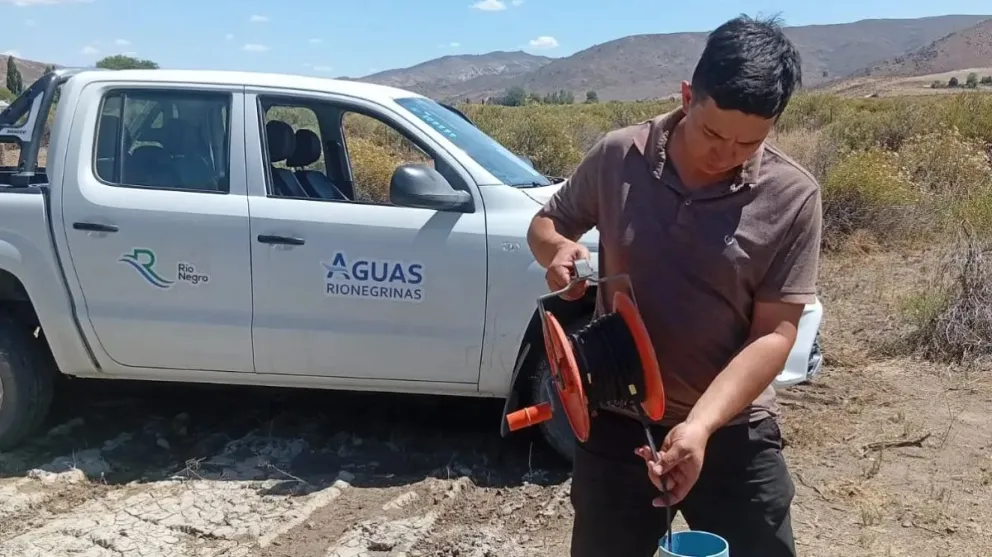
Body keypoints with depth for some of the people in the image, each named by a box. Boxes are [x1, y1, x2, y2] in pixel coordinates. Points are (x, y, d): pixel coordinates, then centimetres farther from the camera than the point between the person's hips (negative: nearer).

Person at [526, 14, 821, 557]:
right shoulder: (618, 156, -9)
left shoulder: (792, 197, -12)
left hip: (734, 432, -1)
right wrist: (559, 249, -17)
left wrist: (699, 426, -25)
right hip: (616, 424, 1)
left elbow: (774, 333, -14)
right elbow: (544, 223, 7)